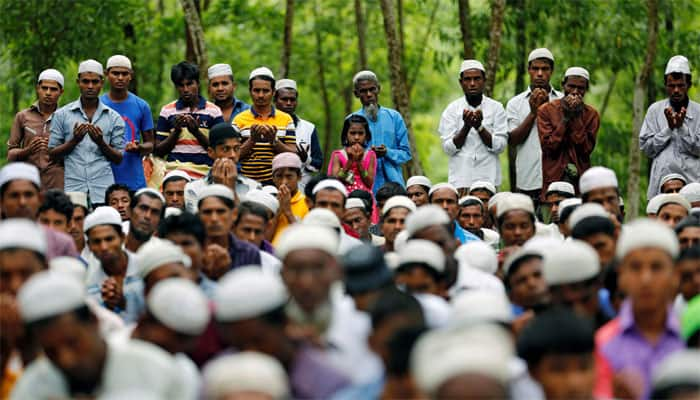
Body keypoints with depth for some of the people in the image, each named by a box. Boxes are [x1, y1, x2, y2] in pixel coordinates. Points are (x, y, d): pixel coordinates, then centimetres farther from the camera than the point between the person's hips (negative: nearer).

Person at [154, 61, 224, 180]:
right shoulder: (167, 111, 10)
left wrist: (197, 132, -10)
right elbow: (158, 151, 9)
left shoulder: (213, 111, 6)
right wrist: (176, 131, -6)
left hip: (203, 177, -1)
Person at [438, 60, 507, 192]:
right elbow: (448, 148, -2)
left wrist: (479, 127, -16)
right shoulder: (451, 109, 4)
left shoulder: (496, 108, 4)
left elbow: (500, 146, -3)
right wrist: (466, 126, -15)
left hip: (488, 179, 0)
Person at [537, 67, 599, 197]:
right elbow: (548, 146, -7)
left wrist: (576, 117, -8)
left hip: (580, 179, 1)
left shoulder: (591, 114, 8)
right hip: (553, 179, -1)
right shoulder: (546, 110, 3)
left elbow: (586, 148, -5)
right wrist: (565, 117, -9)